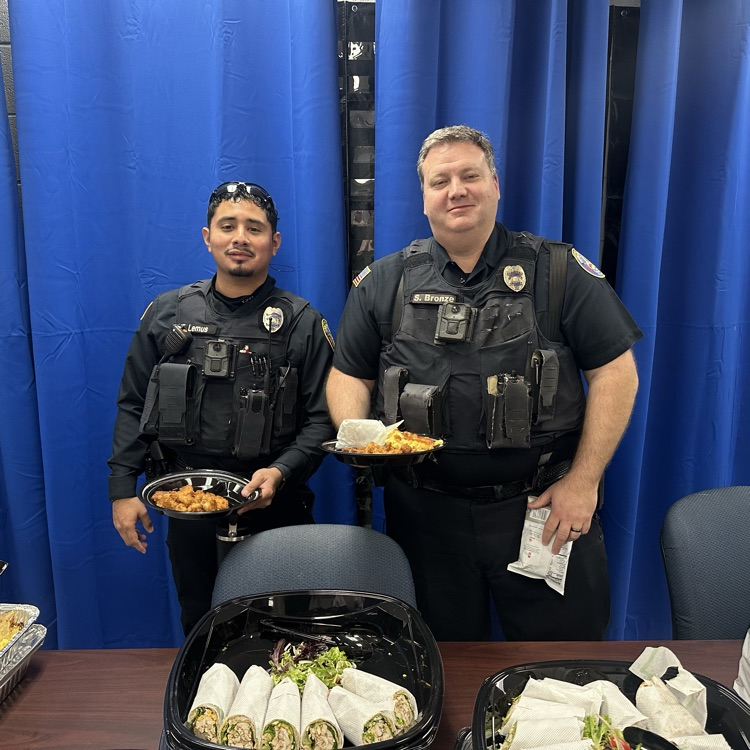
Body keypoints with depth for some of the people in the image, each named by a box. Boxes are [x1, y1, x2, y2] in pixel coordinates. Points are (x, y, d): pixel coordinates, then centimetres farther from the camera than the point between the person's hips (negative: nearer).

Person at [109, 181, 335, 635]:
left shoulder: (303, 324, -4)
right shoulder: (168, 313, 3)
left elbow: (321, 418, -6)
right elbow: (133, 406, 7)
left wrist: (280, 471, -20)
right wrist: (123, 489, 2)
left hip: (272, 505, -2)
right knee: (199, 628, 20)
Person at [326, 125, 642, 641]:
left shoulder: (559, 271, -1)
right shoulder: (383, 283, 4)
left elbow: (615, 372, -2)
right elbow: (349, 376, 8)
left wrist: (583, 481, -8)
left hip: (543, 509, -1)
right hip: (425, 513, 2)